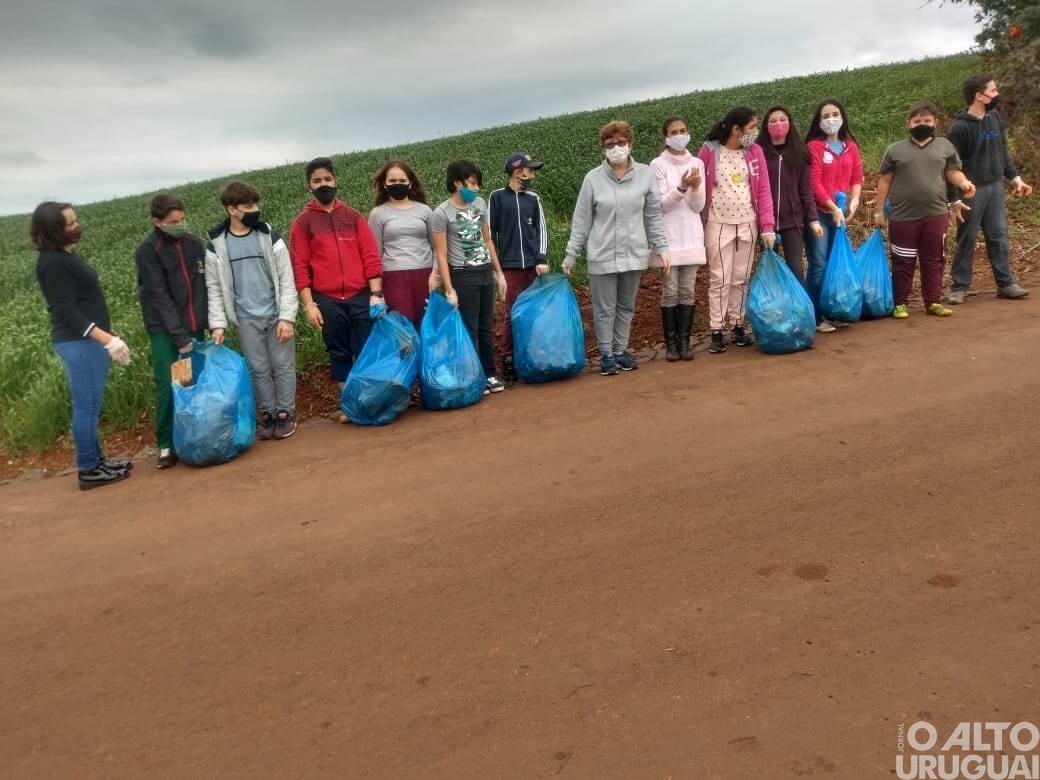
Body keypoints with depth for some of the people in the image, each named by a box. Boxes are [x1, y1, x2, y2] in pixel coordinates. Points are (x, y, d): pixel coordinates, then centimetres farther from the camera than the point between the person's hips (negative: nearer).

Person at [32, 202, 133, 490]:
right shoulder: (53, 262, -16)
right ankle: (88, 470, 6)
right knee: (86, 407, -3)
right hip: (78, 342, -10)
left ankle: (96, 459, 24)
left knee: (89, 406, 15)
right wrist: (107, 339, -27)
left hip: (90, 340, 10)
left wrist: (108, 336, 22)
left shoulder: (65, 255, 14)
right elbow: (65, 311, -21)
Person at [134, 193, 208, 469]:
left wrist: (213, 322, 0)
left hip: (194, 327, 4)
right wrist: (180, 337, -18)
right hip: (164, 330, -4)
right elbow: (159, 296, -14)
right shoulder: (147, 250, -9)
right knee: (168, 385, -7)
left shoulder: (193, 243, 5)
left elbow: (205, 286, 9)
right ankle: (166, 445, 4)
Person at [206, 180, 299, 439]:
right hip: (246, 320, 0)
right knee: (258, 370, 7)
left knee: (283, 366, 4)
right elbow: (214, 288, 2)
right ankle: (268, 415, 20)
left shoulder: (270, 237, -1)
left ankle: (286, 414, 17)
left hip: (275, 316, 0)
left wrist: (287, 317, -10)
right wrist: (218, 324, -7)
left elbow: (286, 280, -3)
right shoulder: (216, 246, -1)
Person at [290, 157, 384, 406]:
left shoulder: (353, 216, 8)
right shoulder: (303, 222, 4)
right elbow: (299, 266, 0)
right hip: (327, 301, -1)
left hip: (361, 297, 1)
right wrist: (309, 305, -6)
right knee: (339, 353, 8)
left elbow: (371, 256, 3)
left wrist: (376, 293, -6)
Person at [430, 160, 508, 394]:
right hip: (463, 276, -5)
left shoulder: (480, 204, 7)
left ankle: (489, 374, 23)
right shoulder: (441, 213, -11)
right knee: (469, 329, 2)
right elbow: (441, 255, -12)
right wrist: (449, 290, -15)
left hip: (486, 272, 5)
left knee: (486, 327, 12)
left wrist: (499, 272, 14)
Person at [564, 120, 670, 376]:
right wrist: (571, 255, 0)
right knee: (605, 308, 6)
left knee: (626, 307, 13)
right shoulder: (593, 178, -5)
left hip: (634, 254, 2)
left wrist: (662, 248, 1)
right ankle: (606, 354, 19)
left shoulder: (645, 175, -1)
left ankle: (621, 350, 27)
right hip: (602, 256, -2)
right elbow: (581, 221, 0)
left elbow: (653, 216, 5)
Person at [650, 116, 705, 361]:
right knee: (670, 291, -2)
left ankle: (684, 341, 12)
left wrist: (696, 188, -18)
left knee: (687, 290, 5)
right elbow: (661, 204, -9)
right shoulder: (658, 165, -4)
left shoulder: (697, 164, 6)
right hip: (668, 237, -3)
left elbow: (699, 206, 1)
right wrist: (682, 187, -24)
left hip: (691, 236, 3)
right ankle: (671, 343, 8)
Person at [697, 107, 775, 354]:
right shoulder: (708, 151, -8)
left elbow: (763, 189, 0)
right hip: (718, 225, -3)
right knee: (720, 279, -1)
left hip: (748, 224, 3)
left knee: (741, 278, 9)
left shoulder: (755, 151, 1)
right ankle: (716, 331, 6)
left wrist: (767, 226, -7)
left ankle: (737, 326, 21)